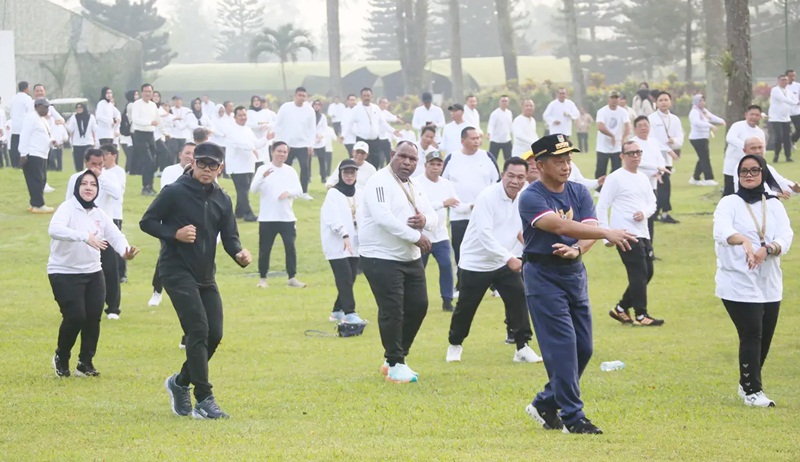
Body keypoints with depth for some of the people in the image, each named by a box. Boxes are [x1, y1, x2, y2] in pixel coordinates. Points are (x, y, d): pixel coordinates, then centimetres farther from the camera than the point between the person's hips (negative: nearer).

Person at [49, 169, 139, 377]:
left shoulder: (100, 215, 8)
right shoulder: (67, 208, -13)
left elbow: (116, 236, -1)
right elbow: (54, 229, -32)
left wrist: (125, 252, -26)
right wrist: (85, 237, -46)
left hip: (93, 272, 6)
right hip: (64, 273, -6)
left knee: (93, 317, -1)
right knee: (75, 316, -13)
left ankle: (85, 362, 15)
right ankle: (61, 358, 12)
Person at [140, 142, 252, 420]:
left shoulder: (222, 201, 10)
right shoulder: (174, 193, -7)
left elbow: (229, 237, 7)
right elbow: (147, 222, -5)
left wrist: (239, 255, -15)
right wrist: (175, 233, -21)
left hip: (205, 275, 7)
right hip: (177, 271, -7)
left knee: (214, 334, 4)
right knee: (198, 330, -16)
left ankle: (180, 383, 26)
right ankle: (203, 400, -14)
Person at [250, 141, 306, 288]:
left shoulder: (290, 171, 7)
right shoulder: (262, 169, -3)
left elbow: (299, 190, 1)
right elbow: (253, 189, -14)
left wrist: (288, 192, -21)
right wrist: (263, 177, -32)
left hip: (287, 217, 2)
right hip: (267, 218, -2)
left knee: (290, 248, -1)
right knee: (264, 250, 3)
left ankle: (292, 277, 6)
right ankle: (263, 278, 14)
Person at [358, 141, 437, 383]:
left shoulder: (413, 187, 14)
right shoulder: (380, 182, -14)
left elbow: (433, 216, 15)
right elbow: (383, 217, -28)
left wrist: (425, 220, -11)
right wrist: (415, 237, -25)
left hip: (410, 258, 9)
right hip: (381, 258, -9)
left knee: (418, 306, 9)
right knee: (392, 311, -9)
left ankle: (396, 358, 21)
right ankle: (395, 365, 1)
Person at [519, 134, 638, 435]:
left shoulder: (579, 193, 5)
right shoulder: (531, 198, -15)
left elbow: (589, 229, -8)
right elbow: (560, 226, -30)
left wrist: (576, 250, -31)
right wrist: (607, 233, -41)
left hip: (575, 274, 7)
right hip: (543, 276, -7)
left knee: (583, 348, 8)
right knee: (562, 346, -11)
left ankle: (546, 404, 23)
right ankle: (572, 417, -7)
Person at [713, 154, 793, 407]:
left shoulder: (775, 206, 8)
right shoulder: (729, 203, -4)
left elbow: (785, 238, -7)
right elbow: (721, 230, -26)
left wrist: (766, 249, -29)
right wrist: (744, 240, -46)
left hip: (770, 285, 5)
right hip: (739, 284, -5)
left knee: (764, 338, 10)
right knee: (751, 335, -12)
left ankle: (748, 384, 28)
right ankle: (752, 390, -7)